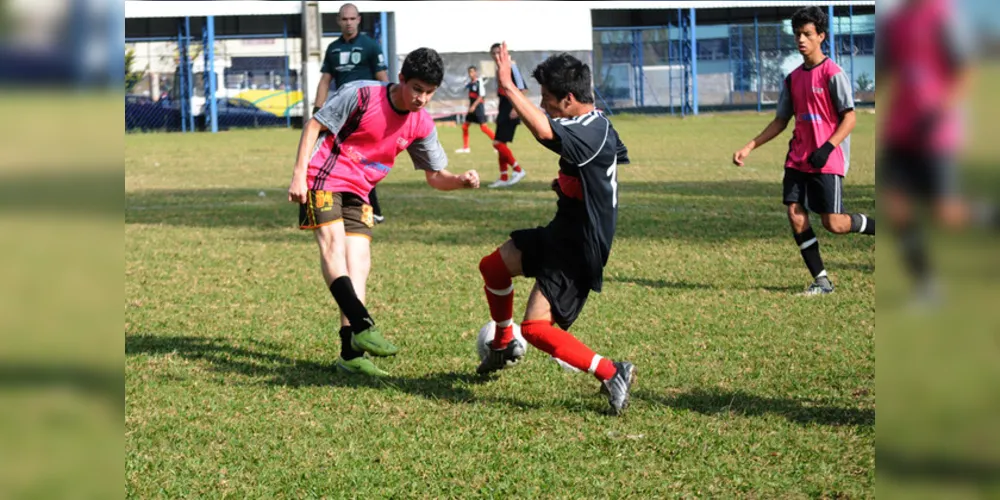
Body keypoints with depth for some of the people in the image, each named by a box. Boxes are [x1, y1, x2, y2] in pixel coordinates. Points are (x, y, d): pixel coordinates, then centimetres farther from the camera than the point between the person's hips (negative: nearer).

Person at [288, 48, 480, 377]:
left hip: (358, 192, 6)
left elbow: (435, 176, 4)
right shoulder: (361, 95, -18)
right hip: (323, 179, -6)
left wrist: (462, 181, -18)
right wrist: (299, 175, -17)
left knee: (359, 261, -3)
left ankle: (351, 353, -3)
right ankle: (362, 327, -33)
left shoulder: (422, 125, -2)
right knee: (333, 242, -23)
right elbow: (314, 126, -11)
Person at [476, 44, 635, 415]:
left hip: (580, 249, -11)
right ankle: (504, 344, 41)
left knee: (536, 327, -16)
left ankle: (612, 373, -11)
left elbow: (544, 131, -47)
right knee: (493, 266, 20)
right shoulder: (596, 126, 4)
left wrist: (509, 87, -42)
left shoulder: (591, 133, -27)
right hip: (562, 232, 11)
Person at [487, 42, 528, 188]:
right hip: (503, 111, 9)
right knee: (500, 144, 10)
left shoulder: (511, 66, -11)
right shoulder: (499, 69, 15)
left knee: (498, 142, -14)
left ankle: (518, 170, -5)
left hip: (511, 111, -9)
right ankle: (504, 178, 15)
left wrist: (516, 108, -21)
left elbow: (521, 88, -15)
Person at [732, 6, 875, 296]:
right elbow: (781, 121, 18)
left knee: (833, 223, -8)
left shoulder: (832, 73, -9)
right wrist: (749, 148, 10)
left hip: (828, 162, -6)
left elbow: (849, 118, -11)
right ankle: (821, 281, 2)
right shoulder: (793, 78, 12)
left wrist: (827, 148, -23)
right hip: (798, 160, 6)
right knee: (795, 215, -6)